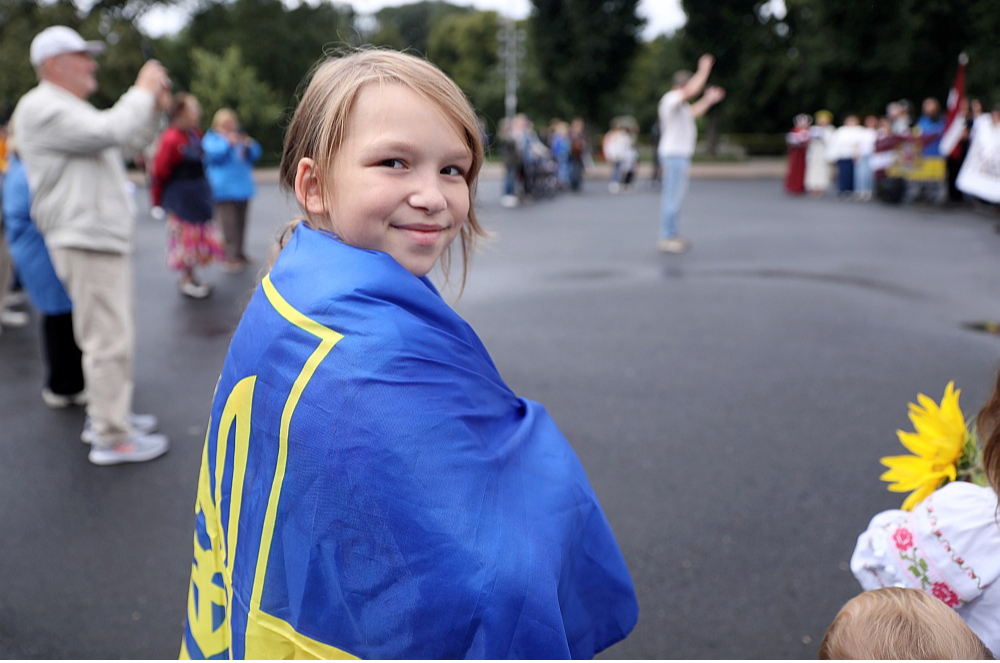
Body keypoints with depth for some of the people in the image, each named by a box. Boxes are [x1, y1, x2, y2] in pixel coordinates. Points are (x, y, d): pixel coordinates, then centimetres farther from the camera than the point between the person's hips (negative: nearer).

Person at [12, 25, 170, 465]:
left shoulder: (67, 109, 23)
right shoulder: (41, 107, -11)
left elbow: (125, 146, 23)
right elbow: (110, 131, -22)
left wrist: (155, 107, 12)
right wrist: (142, 92, -9)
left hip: (106, 238, 11)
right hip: (86, 242, -11)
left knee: (115, 334, 17)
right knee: (109, 340, -10)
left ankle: (107, 415, 28)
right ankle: (112, 439, -4)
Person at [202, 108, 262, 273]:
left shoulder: (241, 138, 19)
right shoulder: (211, 139, 4)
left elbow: (256, 154, 11)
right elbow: (213, 153, -17)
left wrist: (249, 145, -9)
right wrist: (228, 143, -28)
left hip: (242, 188, 6)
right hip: (224, 190, -6)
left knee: (240, 223, 11)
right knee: (229, 224, -12)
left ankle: (239, 253, 22)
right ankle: (231, 258, -12)